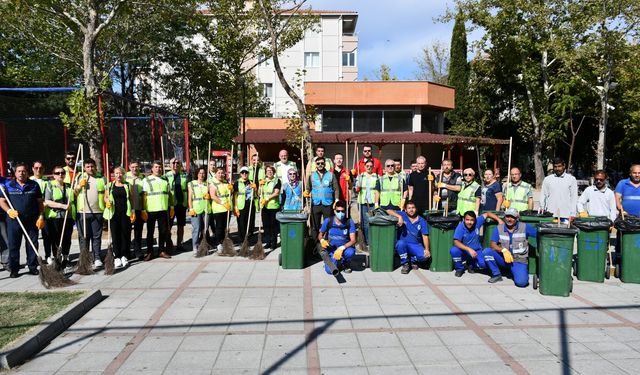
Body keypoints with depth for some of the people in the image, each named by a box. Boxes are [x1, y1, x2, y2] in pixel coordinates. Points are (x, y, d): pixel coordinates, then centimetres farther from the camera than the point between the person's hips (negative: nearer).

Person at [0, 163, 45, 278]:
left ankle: (33, 267, 16)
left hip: (32, 220, 1)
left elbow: (40, 202, 9)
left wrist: (41, 216, 0)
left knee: (33, 245, 6)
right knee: (13, 245, 4)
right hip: (14, 220, -1)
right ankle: (14, 269, 13)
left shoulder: (34, 185, 8)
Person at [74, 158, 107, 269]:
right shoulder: (80, 177, 10)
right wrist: (80, 186, -7)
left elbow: (105, 193, 8)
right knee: (84, 236, 5)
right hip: (83, 211, 0)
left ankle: (97, 258, 7)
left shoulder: (101, 179, 10)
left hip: (97, 212, 0)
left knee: (96, 236, 3)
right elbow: (74, 193, 11)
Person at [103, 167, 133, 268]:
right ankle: (117, 257, 6)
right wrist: (107, 201, -8)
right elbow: (105, 197, 15)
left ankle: (124, 256, 11)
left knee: (126, 234, 1)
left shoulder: (128, 185, 8)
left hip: (126, 213, 0)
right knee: (115, 235, 1)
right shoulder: (110, 185, 10)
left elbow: (132, 199, 8)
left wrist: (133, 212, 0)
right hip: (114, 213, 0)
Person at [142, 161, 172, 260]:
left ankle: (162, 251, 17)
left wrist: (171, 207, 10)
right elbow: (144, 196, -2)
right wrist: (143, 210, -8)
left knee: (164, 231, 6)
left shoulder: (165, 180, 13)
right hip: (151, 210, -3)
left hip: (164, 210, 3)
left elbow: (169, 194, 16)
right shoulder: (146, 180, 2)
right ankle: (149, 252, 12)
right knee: (150, 232, 4)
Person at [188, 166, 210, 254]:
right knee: (196, 229, -11)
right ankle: (195, 248, -8)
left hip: (206, 209, 3)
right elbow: (190, 198, 3)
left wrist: (208, 196, -6)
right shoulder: (192, 184, 6)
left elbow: (211, 196, 18)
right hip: (196, 209, -3)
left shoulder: (207, 184, 14)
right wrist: (191, 209, -7)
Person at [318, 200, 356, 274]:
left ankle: (346, 263, 1)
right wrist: (322, 240, -20)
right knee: (329, 270, -22)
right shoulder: (328, 221, -10)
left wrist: (342, 248, -33)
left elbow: (353, 240, -17)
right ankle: (336, 262, 16)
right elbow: (320, 235, 4)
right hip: (331, 249, 1)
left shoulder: (350, 222, -12)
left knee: (350, 252, -37)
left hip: (345, 248, 0)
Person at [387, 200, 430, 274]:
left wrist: (427, 249, -18)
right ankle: (405, 264, -10)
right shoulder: (402, 215, -1)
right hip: (403, 245, -1)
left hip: (416, 245, 1)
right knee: (400, 243, -36)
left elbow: (425, 236, -4)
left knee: (425, 256, -27)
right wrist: (399, 216, -25)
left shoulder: (422, 221, 3)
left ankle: (412, 260, 11)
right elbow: (389, 211, -11)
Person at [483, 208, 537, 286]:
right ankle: (496, 274, -3)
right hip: (503, 258, 2)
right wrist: (504, 250, -27)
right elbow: (493, 245, -10)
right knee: (486, 251, -24)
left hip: (519, 261, -2)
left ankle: (515, 271, 11)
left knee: (521, 282, -27)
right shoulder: (499, 229, -2)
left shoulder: (525, 227, -3)